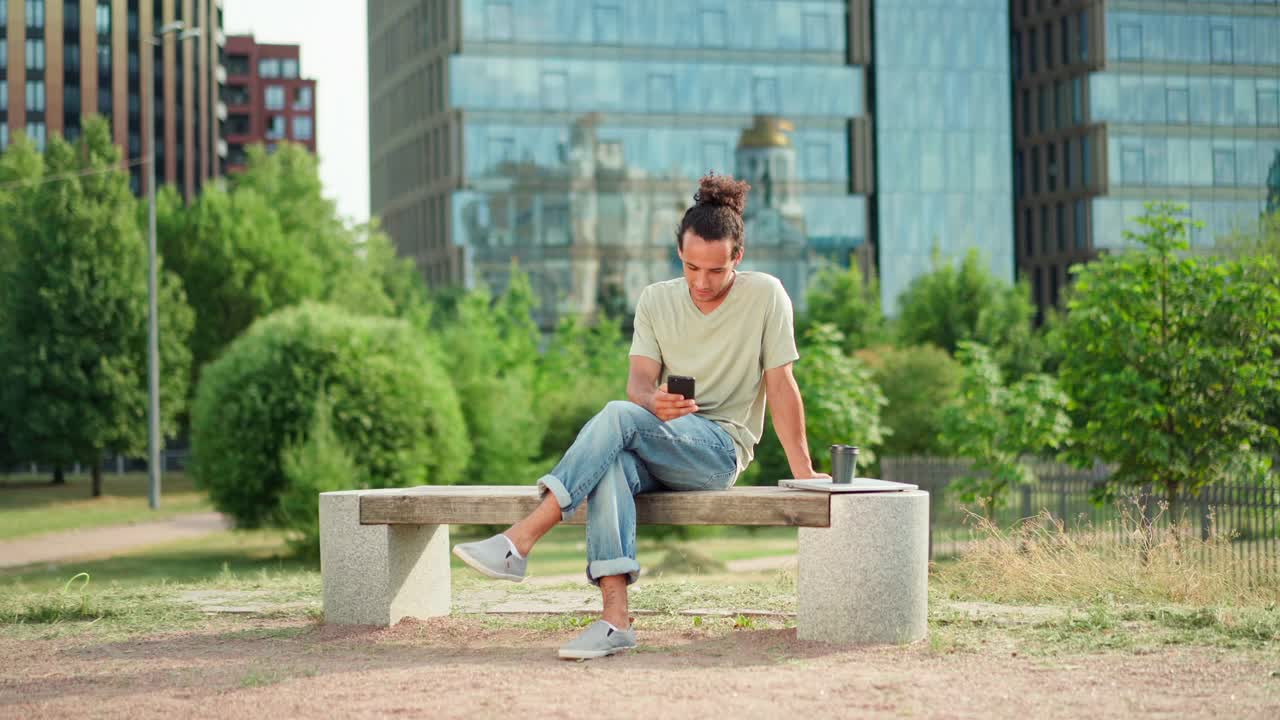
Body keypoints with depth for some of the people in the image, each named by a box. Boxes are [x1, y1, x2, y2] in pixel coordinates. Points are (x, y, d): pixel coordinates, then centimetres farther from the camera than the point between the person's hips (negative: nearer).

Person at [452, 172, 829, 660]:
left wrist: (803, 472, -9)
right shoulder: (656, 300, 9)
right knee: (610, 464, -34)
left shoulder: (765, 295, -1)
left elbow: (780, 385, -4)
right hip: (659, 448, 4)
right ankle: (615, 619, -43)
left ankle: (518, 544, -38)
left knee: (618, 416, -31)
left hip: (721, 447, -4)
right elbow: (638, 383, -2)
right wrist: (654, 401, -27)